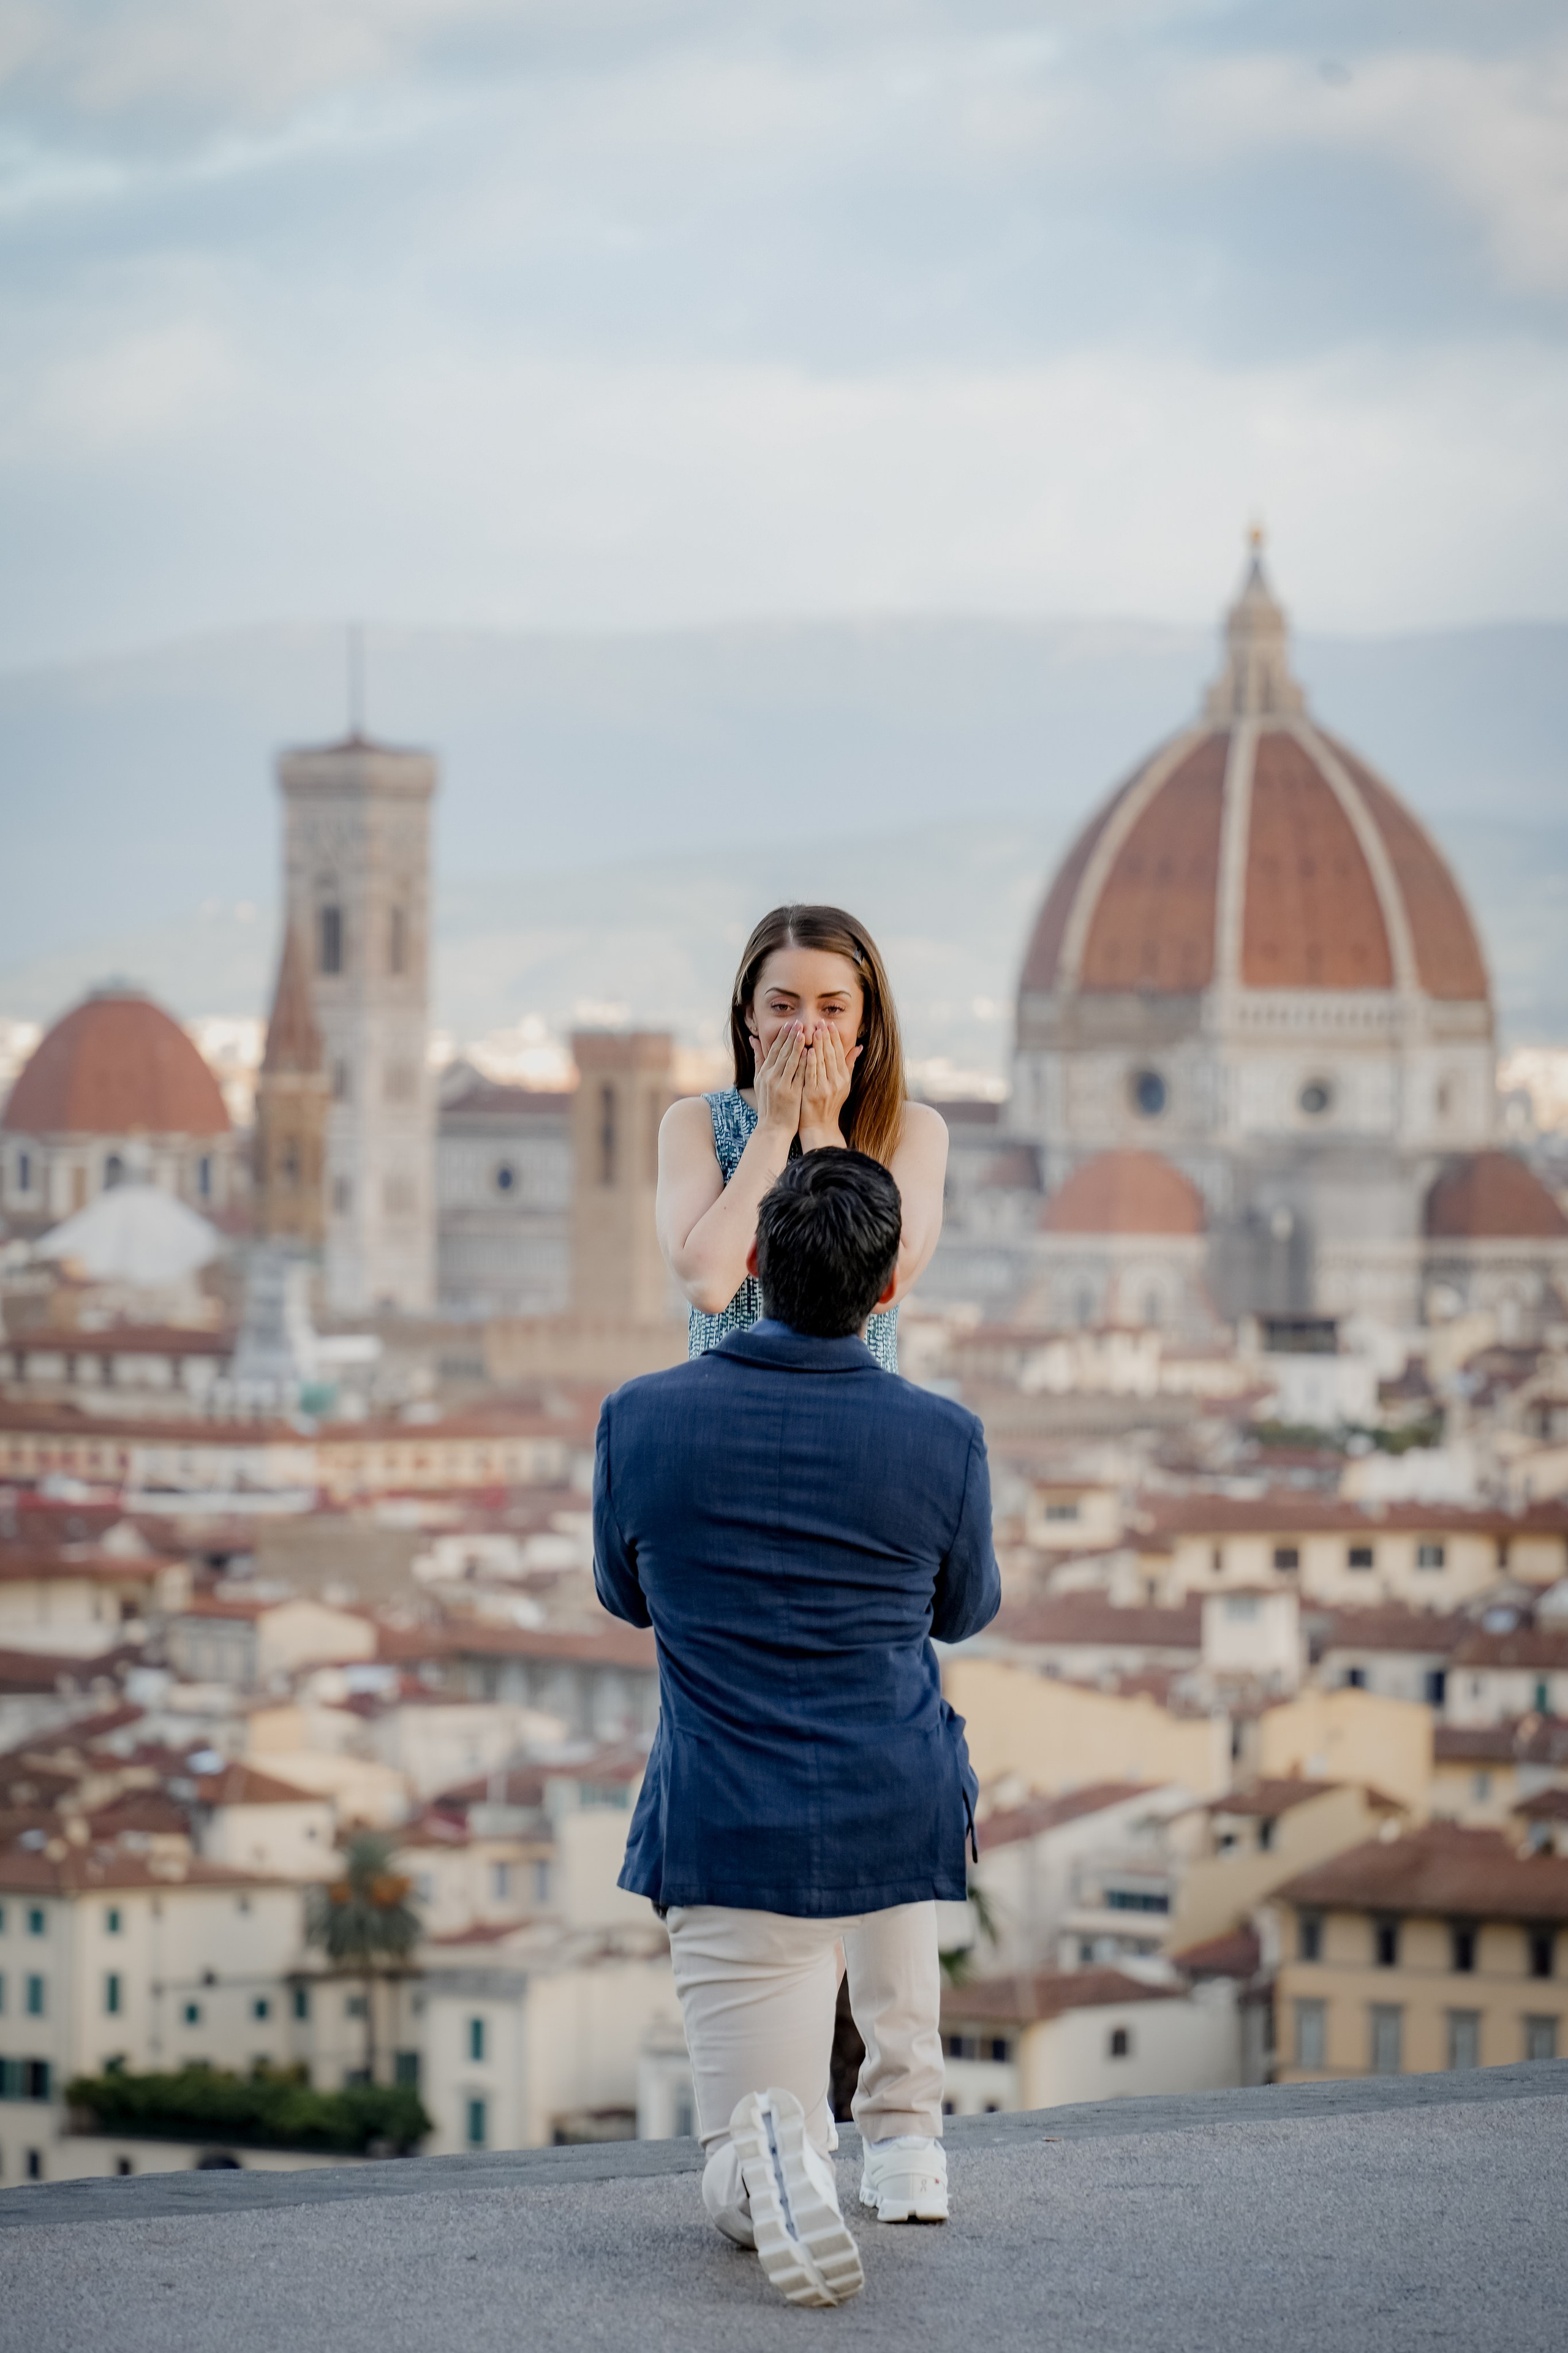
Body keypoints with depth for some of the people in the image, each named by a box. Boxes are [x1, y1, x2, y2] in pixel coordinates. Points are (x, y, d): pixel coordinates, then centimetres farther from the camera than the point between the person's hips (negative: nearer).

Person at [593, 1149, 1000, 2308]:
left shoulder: (641, 1418, -7)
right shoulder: (942, 1440, -8)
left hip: (724, 1844, -1)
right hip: (900, 1832, 1)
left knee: (734, 2194, 8)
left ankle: (776, 2154, -30)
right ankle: (905, 2141, 31)